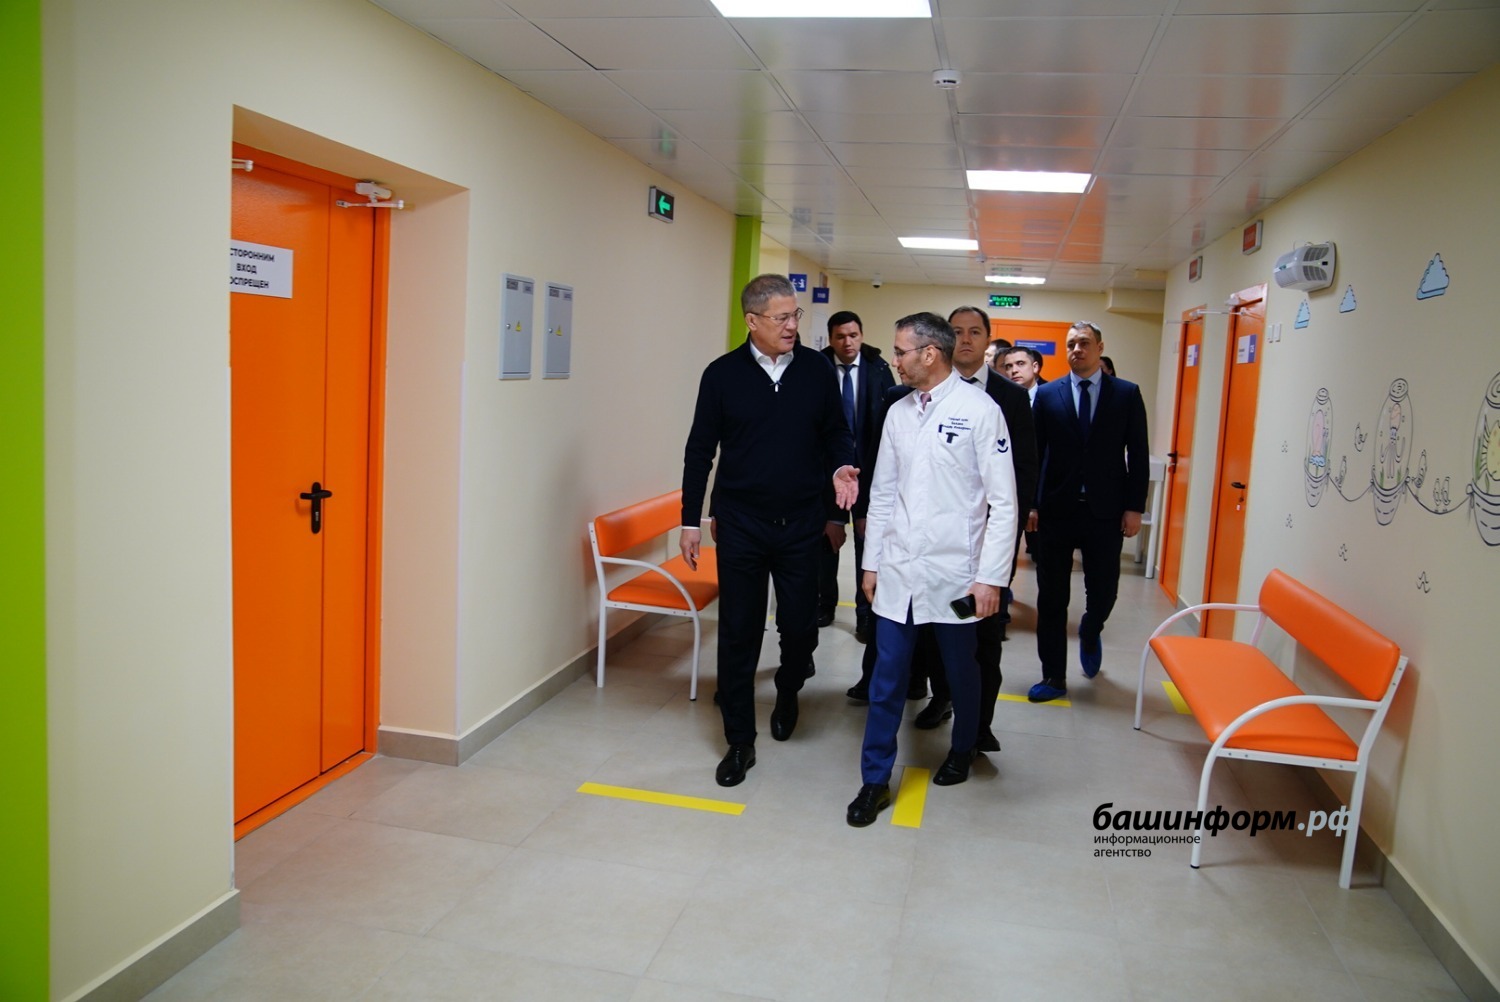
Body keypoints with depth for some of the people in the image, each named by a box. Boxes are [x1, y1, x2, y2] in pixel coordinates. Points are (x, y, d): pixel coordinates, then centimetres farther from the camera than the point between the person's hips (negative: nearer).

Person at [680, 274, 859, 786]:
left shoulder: (817, 369, 0)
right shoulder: (723, 374, -3)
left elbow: (836, 433, 10)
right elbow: (700, 450, 2)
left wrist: (841, 467, -11)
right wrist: (691, 520, 1)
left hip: (800, 525, 1)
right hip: (740, 526, -1)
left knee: (800, 626, 5)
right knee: (738, 633, 5)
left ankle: (787, 693, 40)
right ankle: (740, 740, 19)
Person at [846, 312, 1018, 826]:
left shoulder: (980, 411, -10)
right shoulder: (898, 412, 6)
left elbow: (1003, 502, -10)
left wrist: (991, 577, -13)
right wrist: (871, 562, 10)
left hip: (954, 572, -3)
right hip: (898, 571, 4)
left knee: (961, 673, 15)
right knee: (887, 679, 5)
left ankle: (962, 750, 41)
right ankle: (875, 780, 17)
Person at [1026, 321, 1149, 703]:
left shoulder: (1127, 394, 3)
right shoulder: (1048, 394, 4)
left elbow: (1138, 454, 2)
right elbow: (1035, 452, 2)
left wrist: (1134, 507, -4)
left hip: (1105, 512, 0)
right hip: (1056, 510, 0)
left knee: (1103, 591, 6)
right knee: (1051, 598, 5)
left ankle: (1089, 633, 41)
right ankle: (1054, 677, 17)